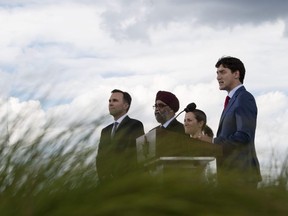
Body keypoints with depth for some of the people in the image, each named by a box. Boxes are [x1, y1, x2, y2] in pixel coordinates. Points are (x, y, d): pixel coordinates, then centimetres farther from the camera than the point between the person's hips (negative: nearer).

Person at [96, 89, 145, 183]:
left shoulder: (135, 125, 1)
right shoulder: (105, 131, 21)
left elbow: (134, 153, -9)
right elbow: (100, 157, 16)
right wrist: (102, 176, -3)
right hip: (106, 182, 6)